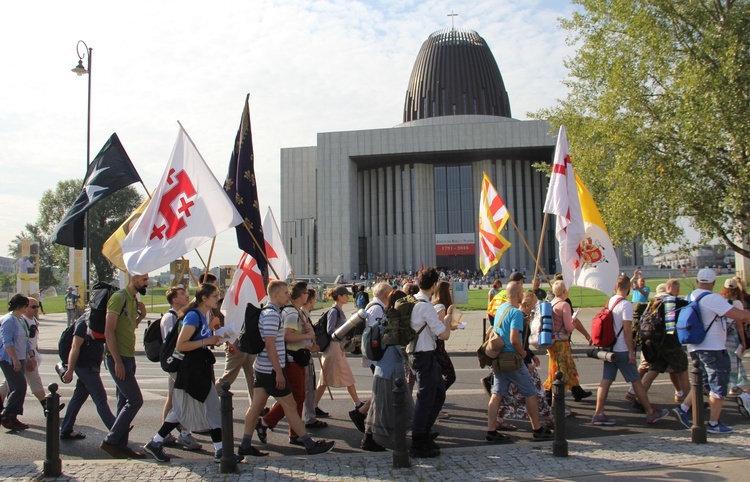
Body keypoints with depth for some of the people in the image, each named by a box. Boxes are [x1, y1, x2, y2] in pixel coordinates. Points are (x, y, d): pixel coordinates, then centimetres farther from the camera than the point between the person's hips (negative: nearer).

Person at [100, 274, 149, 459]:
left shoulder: (133, 300, 15)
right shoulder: (119, 298, -13)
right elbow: (109, 331, -18)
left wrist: (141, 315, 6)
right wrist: (117, 361, -21)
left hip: (128, 358, 9)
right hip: (118, 359, -9)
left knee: (125, 403, 11)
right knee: (135, 400, -11)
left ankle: (121, 445, 18)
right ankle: (110, 441, -1)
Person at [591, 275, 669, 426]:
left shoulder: (609, 302, 8)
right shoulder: (626, 304, -14)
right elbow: (627, 330, -17)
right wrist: (631, 351, -13)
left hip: (610, 348, 7)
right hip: (622, 350, -7)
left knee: (606, 380, 4)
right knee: (636, 381, 4)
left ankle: (598, 414, 1)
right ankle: (651, 413, 15)